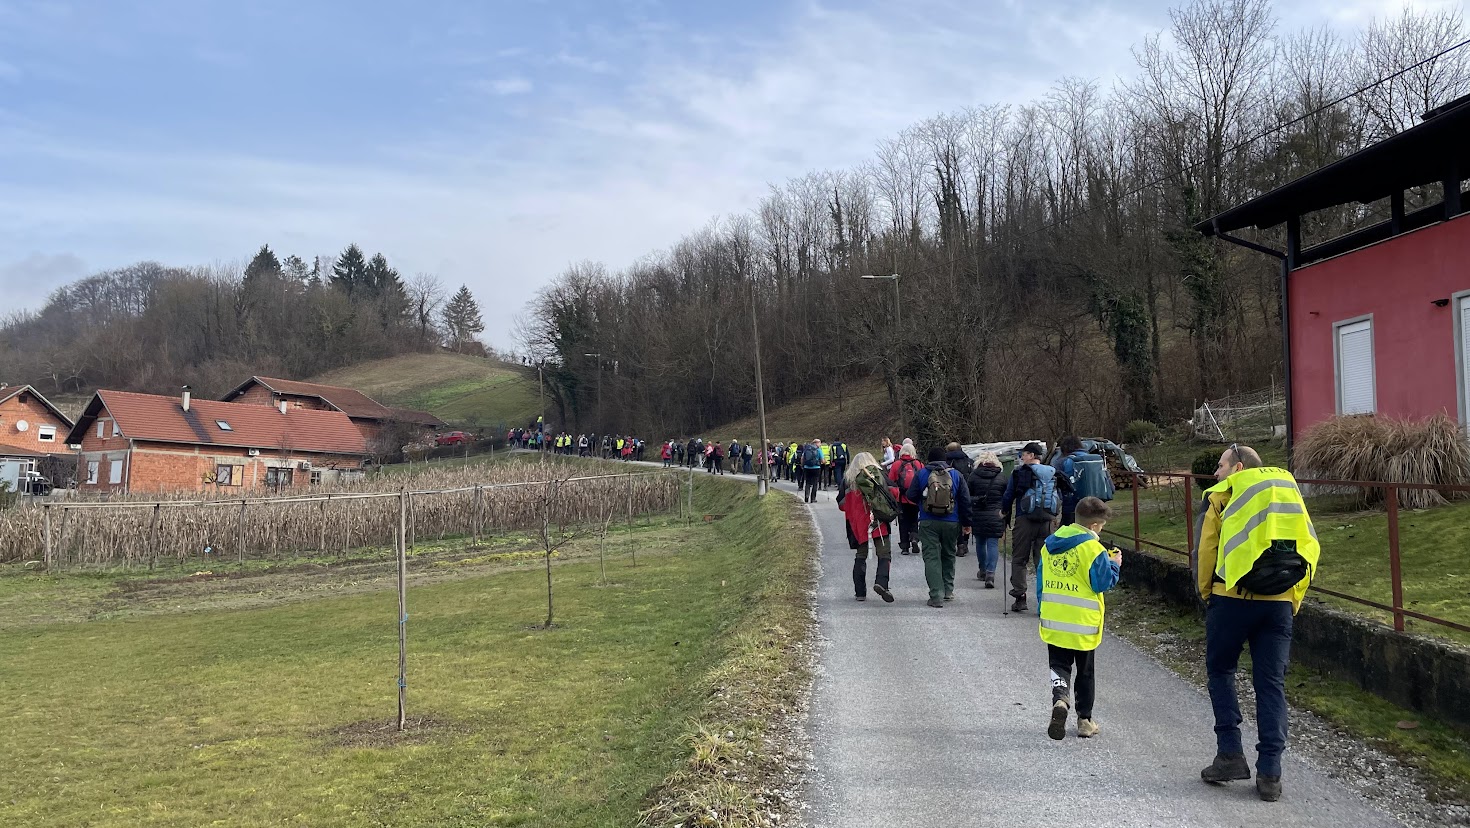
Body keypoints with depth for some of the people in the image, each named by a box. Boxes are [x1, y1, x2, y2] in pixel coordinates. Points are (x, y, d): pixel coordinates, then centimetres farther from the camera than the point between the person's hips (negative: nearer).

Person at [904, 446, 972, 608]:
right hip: (951, 523, 2)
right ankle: (948, 591, 26)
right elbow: (965, 500, 3)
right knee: (948, 555, 20)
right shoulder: (955, 475, 2)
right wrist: (966, 523, 11)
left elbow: (911, 496, -2)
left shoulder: (921, 474, -3)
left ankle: (936, 596, -9)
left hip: (928, 523, -2)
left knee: (931, 557, -1)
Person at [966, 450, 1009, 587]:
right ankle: (990, 573, -15)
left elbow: (966, 496, 1)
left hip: (978, 516, 1)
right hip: (996, 516, 0)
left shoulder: (973, 475, -2)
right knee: (993, 544, -1)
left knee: (980, 542, 17)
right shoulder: (1002, 476, 0)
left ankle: (982, 571, 30)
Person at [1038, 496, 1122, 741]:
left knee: (1059, 665, 11)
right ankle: (1084, 720, 19)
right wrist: (1114, 565, 5)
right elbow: (1103, 583, -12)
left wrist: (1041, 609, 20)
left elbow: (1040, 580, 11)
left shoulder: (1050, 543, 5)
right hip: (1083, 623, -4)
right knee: (1085, 672, 12)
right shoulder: (1093, 548, -14)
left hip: (1053, 621, 4)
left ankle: (1060, 698, -18)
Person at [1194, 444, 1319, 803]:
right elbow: (1310, 548, 13)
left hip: (1232, 598, -3)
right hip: (1279, 603, 4)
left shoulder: (1222, 495, 3)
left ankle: (1230, 753, 6)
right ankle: (1270, 773, 7)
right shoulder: (1290, 492, 16)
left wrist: (1206, 594, 14)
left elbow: (1205, 551, 1)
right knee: (1271, 684, 7)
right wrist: (1293, 601, 16)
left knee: (1220, 670, 14)